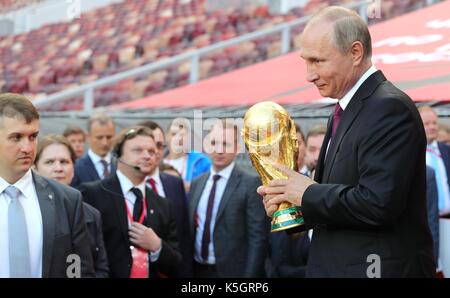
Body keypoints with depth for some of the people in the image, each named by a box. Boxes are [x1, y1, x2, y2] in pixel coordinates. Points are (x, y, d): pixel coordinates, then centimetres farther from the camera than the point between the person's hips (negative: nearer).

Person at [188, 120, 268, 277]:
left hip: (232, 271, -5)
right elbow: (190, 231, 13)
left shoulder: (252, 184, -8)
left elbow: (258, 239, -12)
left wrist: (250, 275, -17)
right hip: (197, 271, 5)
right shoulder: (196, 184, 10)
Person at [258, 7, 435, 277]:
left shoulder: (389, 108, -17)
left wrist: (308, 194, -14)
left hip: (381, 268, -9)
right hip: (338, 265, 9)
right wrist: (291, 198, -2)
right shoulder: (345, 113, 12)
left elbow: (378, 203, -26)